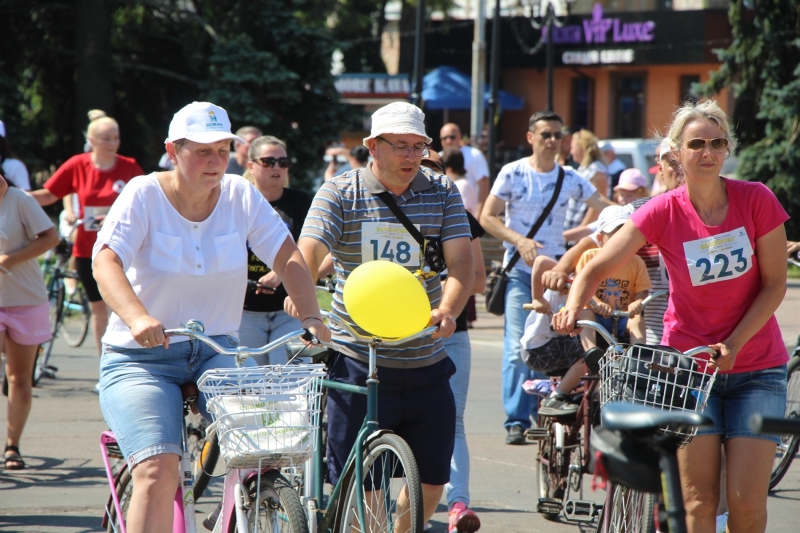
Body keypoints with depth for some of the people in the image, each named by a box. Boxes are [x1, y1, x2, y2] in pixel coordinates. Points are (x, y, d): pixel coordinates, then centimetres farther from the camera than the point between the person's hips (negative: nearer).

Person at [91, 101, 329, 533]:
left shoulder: (240, 195, 2)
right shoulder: (144, 195, -9)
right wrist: (138, 318, -42)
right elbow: (106, 262, -23)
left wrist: (311, 315, -23)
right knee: (158, 470, -23)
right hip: (140, 359, -3)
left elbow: (288, 258, -4)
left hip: (216, 352, 3)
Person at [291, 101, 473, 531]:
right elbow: (308, 252, -14)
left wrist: (447, 309, -22)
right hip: (359, 362, -3)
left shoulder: (442, 193, 7)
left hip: (426, 364, 4)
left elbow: (460, 260, -4)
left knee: (432, 480, 8)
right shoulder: (340, 194, -1)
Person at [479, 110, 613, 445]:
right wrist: (519, 240, -16)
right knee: (518, 348, -11)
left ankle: (544, 415, 18)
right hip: (520, 271, -3)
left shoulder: (570, 179, 6)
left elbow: (606, 207, 8)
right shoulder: (513, 173, -2)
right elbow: (487, 217, -2)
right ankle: (516, 421, -10)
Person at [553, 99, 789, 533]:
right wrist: (573, 306, -31)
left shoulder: (757, 200, -8)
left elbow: (774, 285, -4)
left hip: (757, 369, 0)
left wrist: (734, 344, -15)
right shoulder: (664, 212, -8)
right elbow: (596, 268, -10)